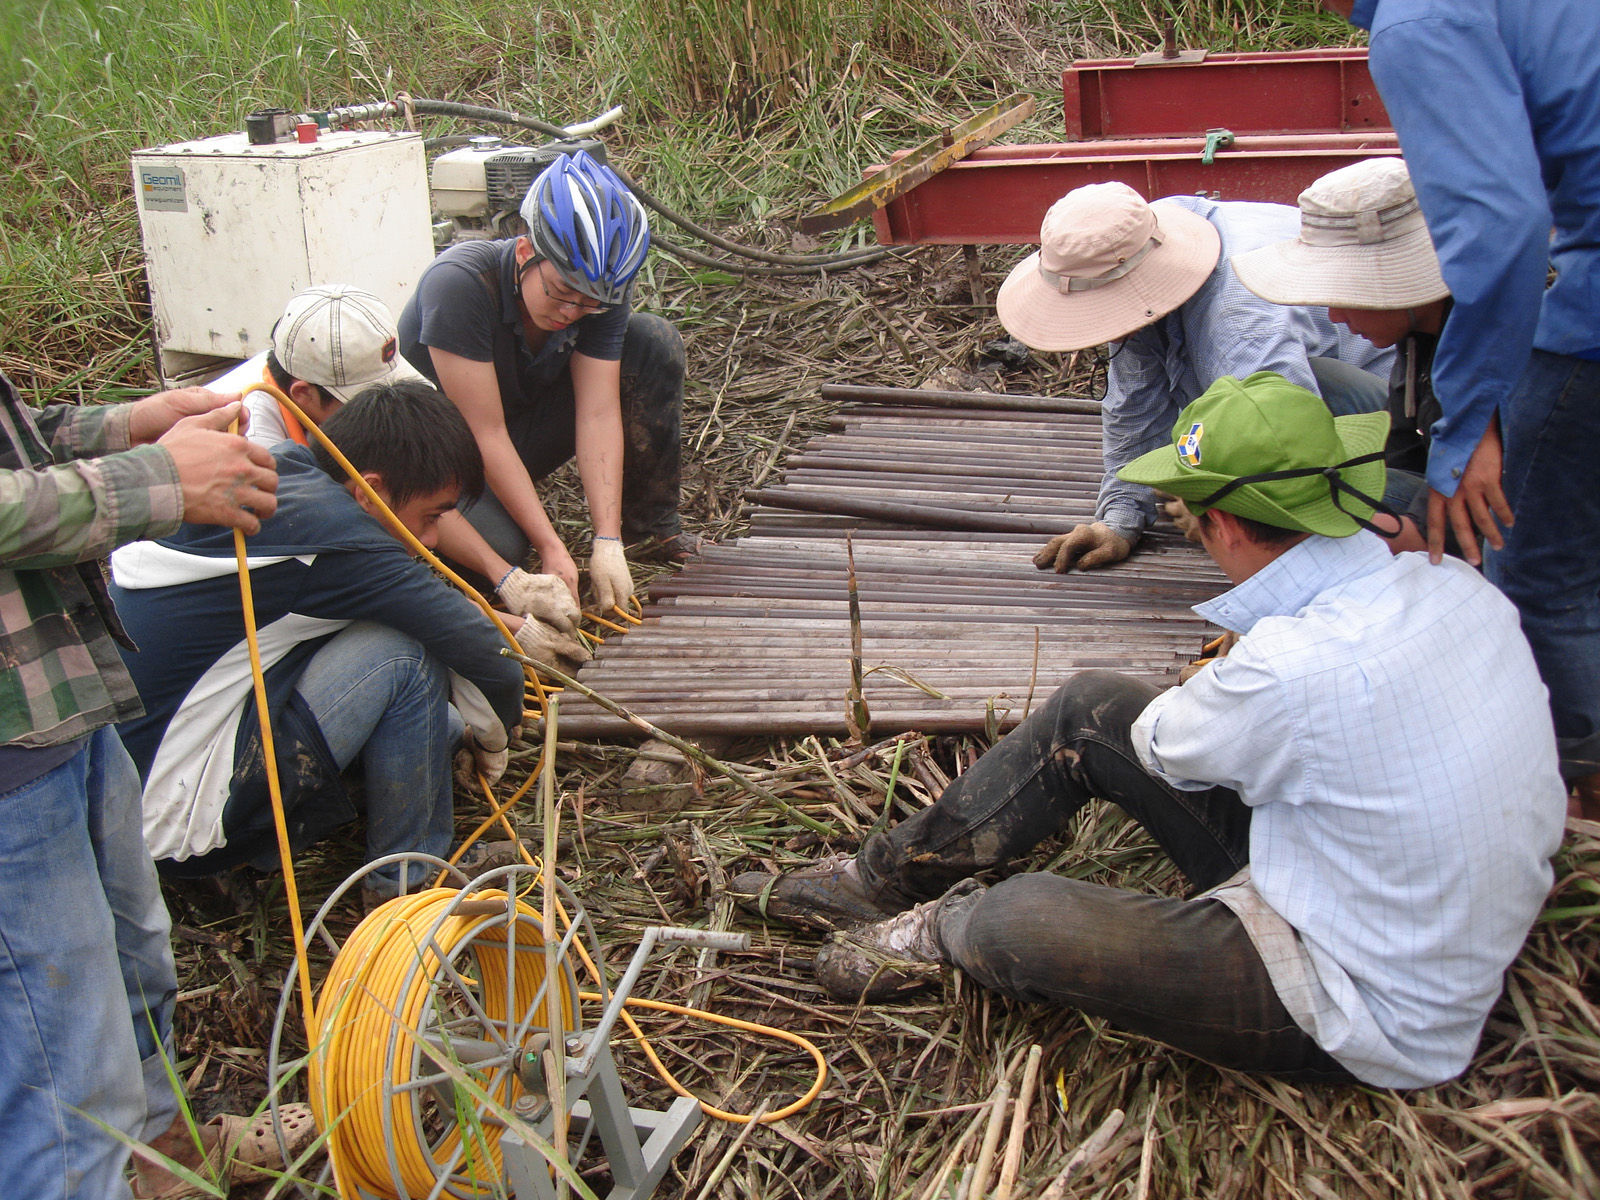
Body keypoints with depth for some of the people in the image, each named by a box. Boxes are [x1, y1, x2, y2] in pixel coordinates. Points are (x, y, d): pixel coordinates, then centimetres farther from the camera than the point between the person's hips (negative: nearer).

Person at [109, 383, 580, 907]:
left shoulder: (283, 467, 4)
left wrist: (504, 628, 25)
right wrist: (493, 732, 3)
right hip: (179, 827, -9)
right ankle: (406, 880, 0)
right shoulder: (333, 535, -21)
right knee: (404, 654, -14)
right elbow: (490, 666, -18)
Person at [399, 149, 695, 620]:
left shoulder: (599, 292, -15)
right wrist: (551, 548, -31)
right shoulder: (459, 284, -31)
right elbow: (486, 434, -30)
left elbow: (598, 413, -20)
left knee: (655, 343, -14)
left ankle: (651, 524, -4)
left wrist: (608, 543, -29)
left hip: (528, 427, 5)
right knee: (497, 545, -38)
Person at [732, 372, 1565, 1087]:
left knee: (1025, 919, -16)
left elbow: (1164, 743, -12)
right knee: (1089, 710, 2)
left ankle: (949, 929, 23)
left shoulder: (1296, 670, -34)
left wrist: (1200, 700, 11)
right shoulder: (1454, 586, -9)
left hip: (1365, 1018, -8)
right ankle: (888, 877, 15)